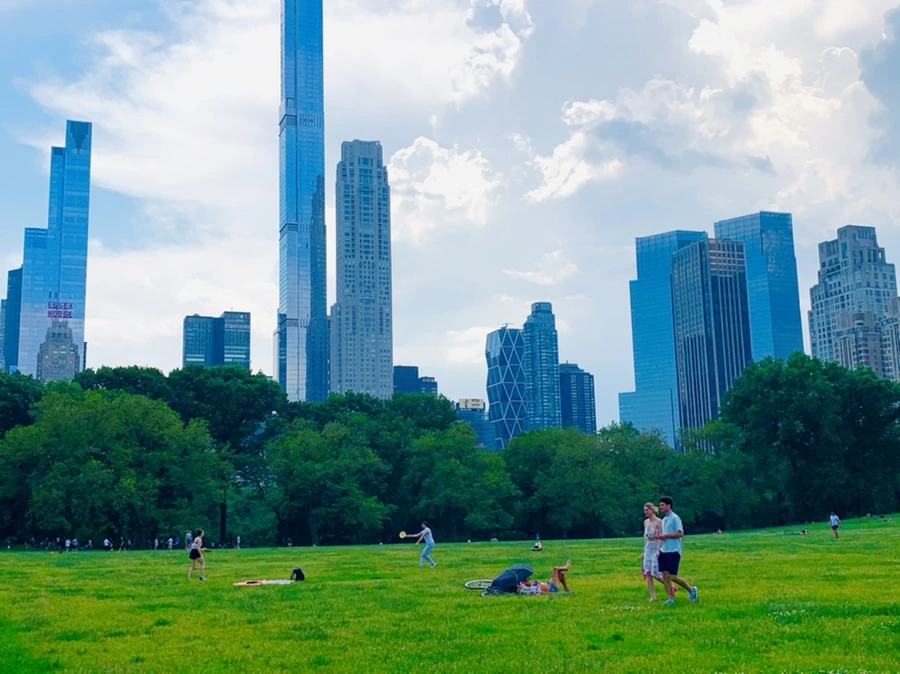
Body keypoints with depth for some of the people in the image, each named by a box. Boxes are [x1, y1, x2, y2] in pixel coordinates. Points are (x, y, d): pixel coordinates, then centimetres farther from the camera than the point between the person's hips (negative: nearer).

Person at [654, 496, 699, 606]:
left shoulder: (675, 518, -10)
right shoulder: (664, 520, 16)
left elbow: (680, 534, -17)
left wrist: (665, 536, -18)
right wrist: (660, 537, 6)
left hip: (673, 551, -8)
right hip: (664, 551, 8)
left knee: (673, 576, -8)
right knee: (665, 575, 1)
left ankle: (691, 590, 12)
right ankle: (671, 599, 4)